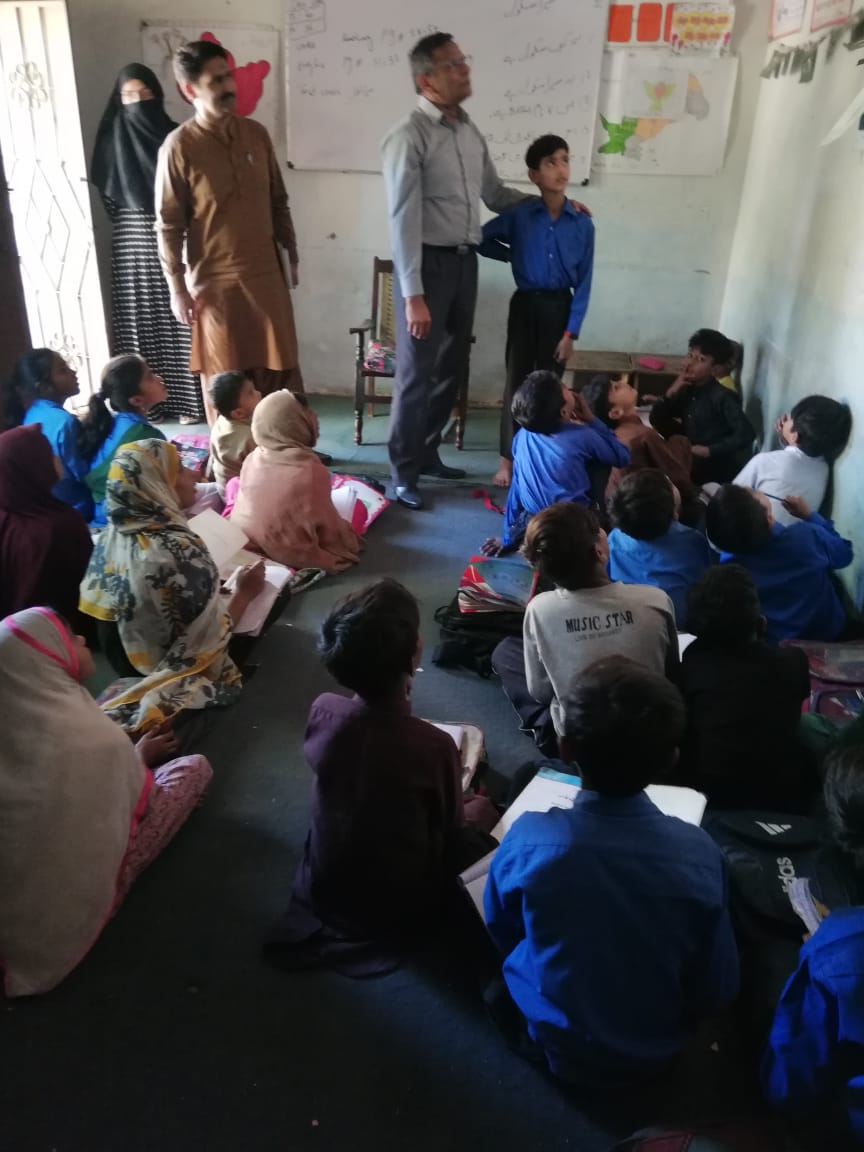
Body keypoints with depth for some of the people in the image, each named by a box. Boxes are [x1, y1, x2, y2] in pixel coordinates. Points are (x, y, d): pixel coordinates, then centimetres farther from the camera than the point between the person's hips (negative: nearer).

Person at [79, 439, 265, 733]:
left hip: (127, 664, 7)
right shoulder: (181, 550, -33)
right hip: (173, 675, -7)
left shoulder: (111, 536, -9)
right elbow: (210, 638, -26)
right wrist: (245, 593, -10)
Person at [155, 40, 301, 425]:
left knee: (281, 368, 10)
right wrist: (178, 289, -10)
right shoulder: (179, 147, -10)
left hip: (266, 273, 4)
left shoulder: (256, 134, 4)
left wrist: (292, 254, 13)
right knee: (225, 377, 6)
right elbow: (169, 225, -8)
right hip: (215, 281, -4)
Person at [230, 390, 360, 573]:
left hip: (248, 545, 5)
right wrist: (348, 540, 8)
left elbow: (245, 507, 8)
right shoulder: (311, 470, -24)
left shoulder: (251, 460, -7)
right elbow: (327, 526, -12)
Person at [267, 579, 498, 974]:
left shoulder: (321, 711, -22)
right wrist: (469, 816, 10)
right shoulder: (432, 746, -34)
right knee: (481, 837, 18)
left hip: (322, 890, 6)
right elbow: (449, 833, -11)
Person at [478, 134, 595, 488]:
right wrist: (515, 255, 1)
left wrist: (571, 332, -6)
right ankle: (508, 459, 5)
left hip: (559, 307, 1)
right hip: (525, 305, -1)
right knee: (517, 380, -1)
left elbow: (583, 282, -1)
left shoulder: (582, 223, -1)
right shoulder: (519, 214, -3)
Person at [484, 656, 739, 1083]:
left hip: (558, 1048, -1)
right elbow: (719, 992, -14)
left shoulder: (529, 839, -31)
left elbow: (501, 935, -8)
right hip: (658, 1052, 2)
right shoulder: (700, 853, -30)